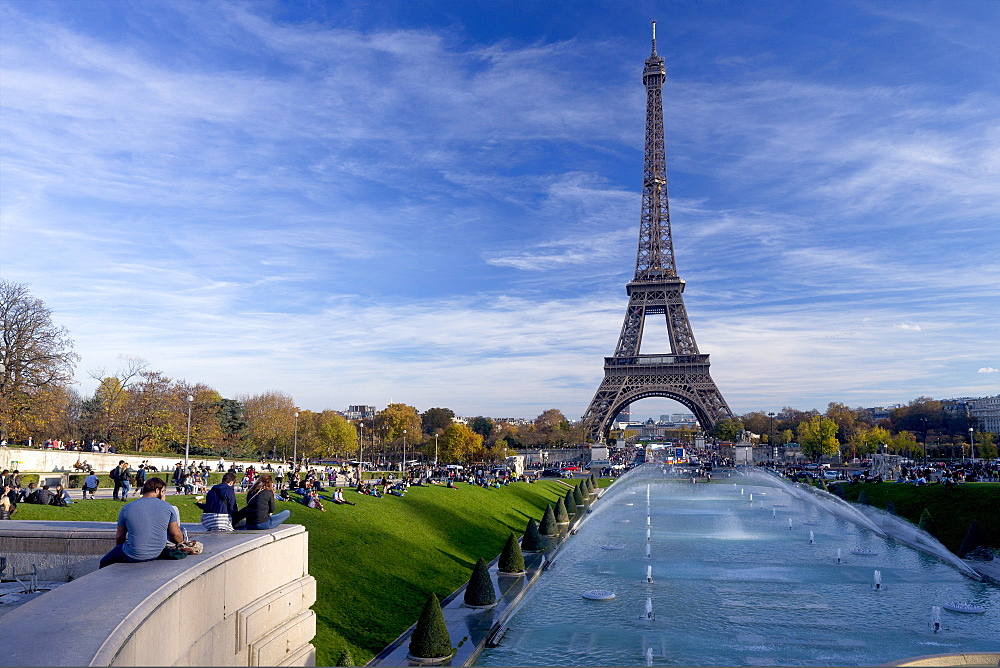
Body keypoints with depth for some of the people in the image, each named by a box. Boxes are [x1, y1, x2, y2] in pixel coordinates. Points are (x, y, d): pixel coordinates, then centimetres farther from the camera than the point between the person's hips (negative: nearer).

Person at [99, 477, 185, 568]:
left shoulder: (126, 509, -4)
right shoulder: (168, 507, -4)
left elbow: (119, 537, 4)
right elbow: (177, 536, -2)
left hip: (133, 557, -2)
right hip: (157, 555, 2)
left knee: (104, 562, 22)